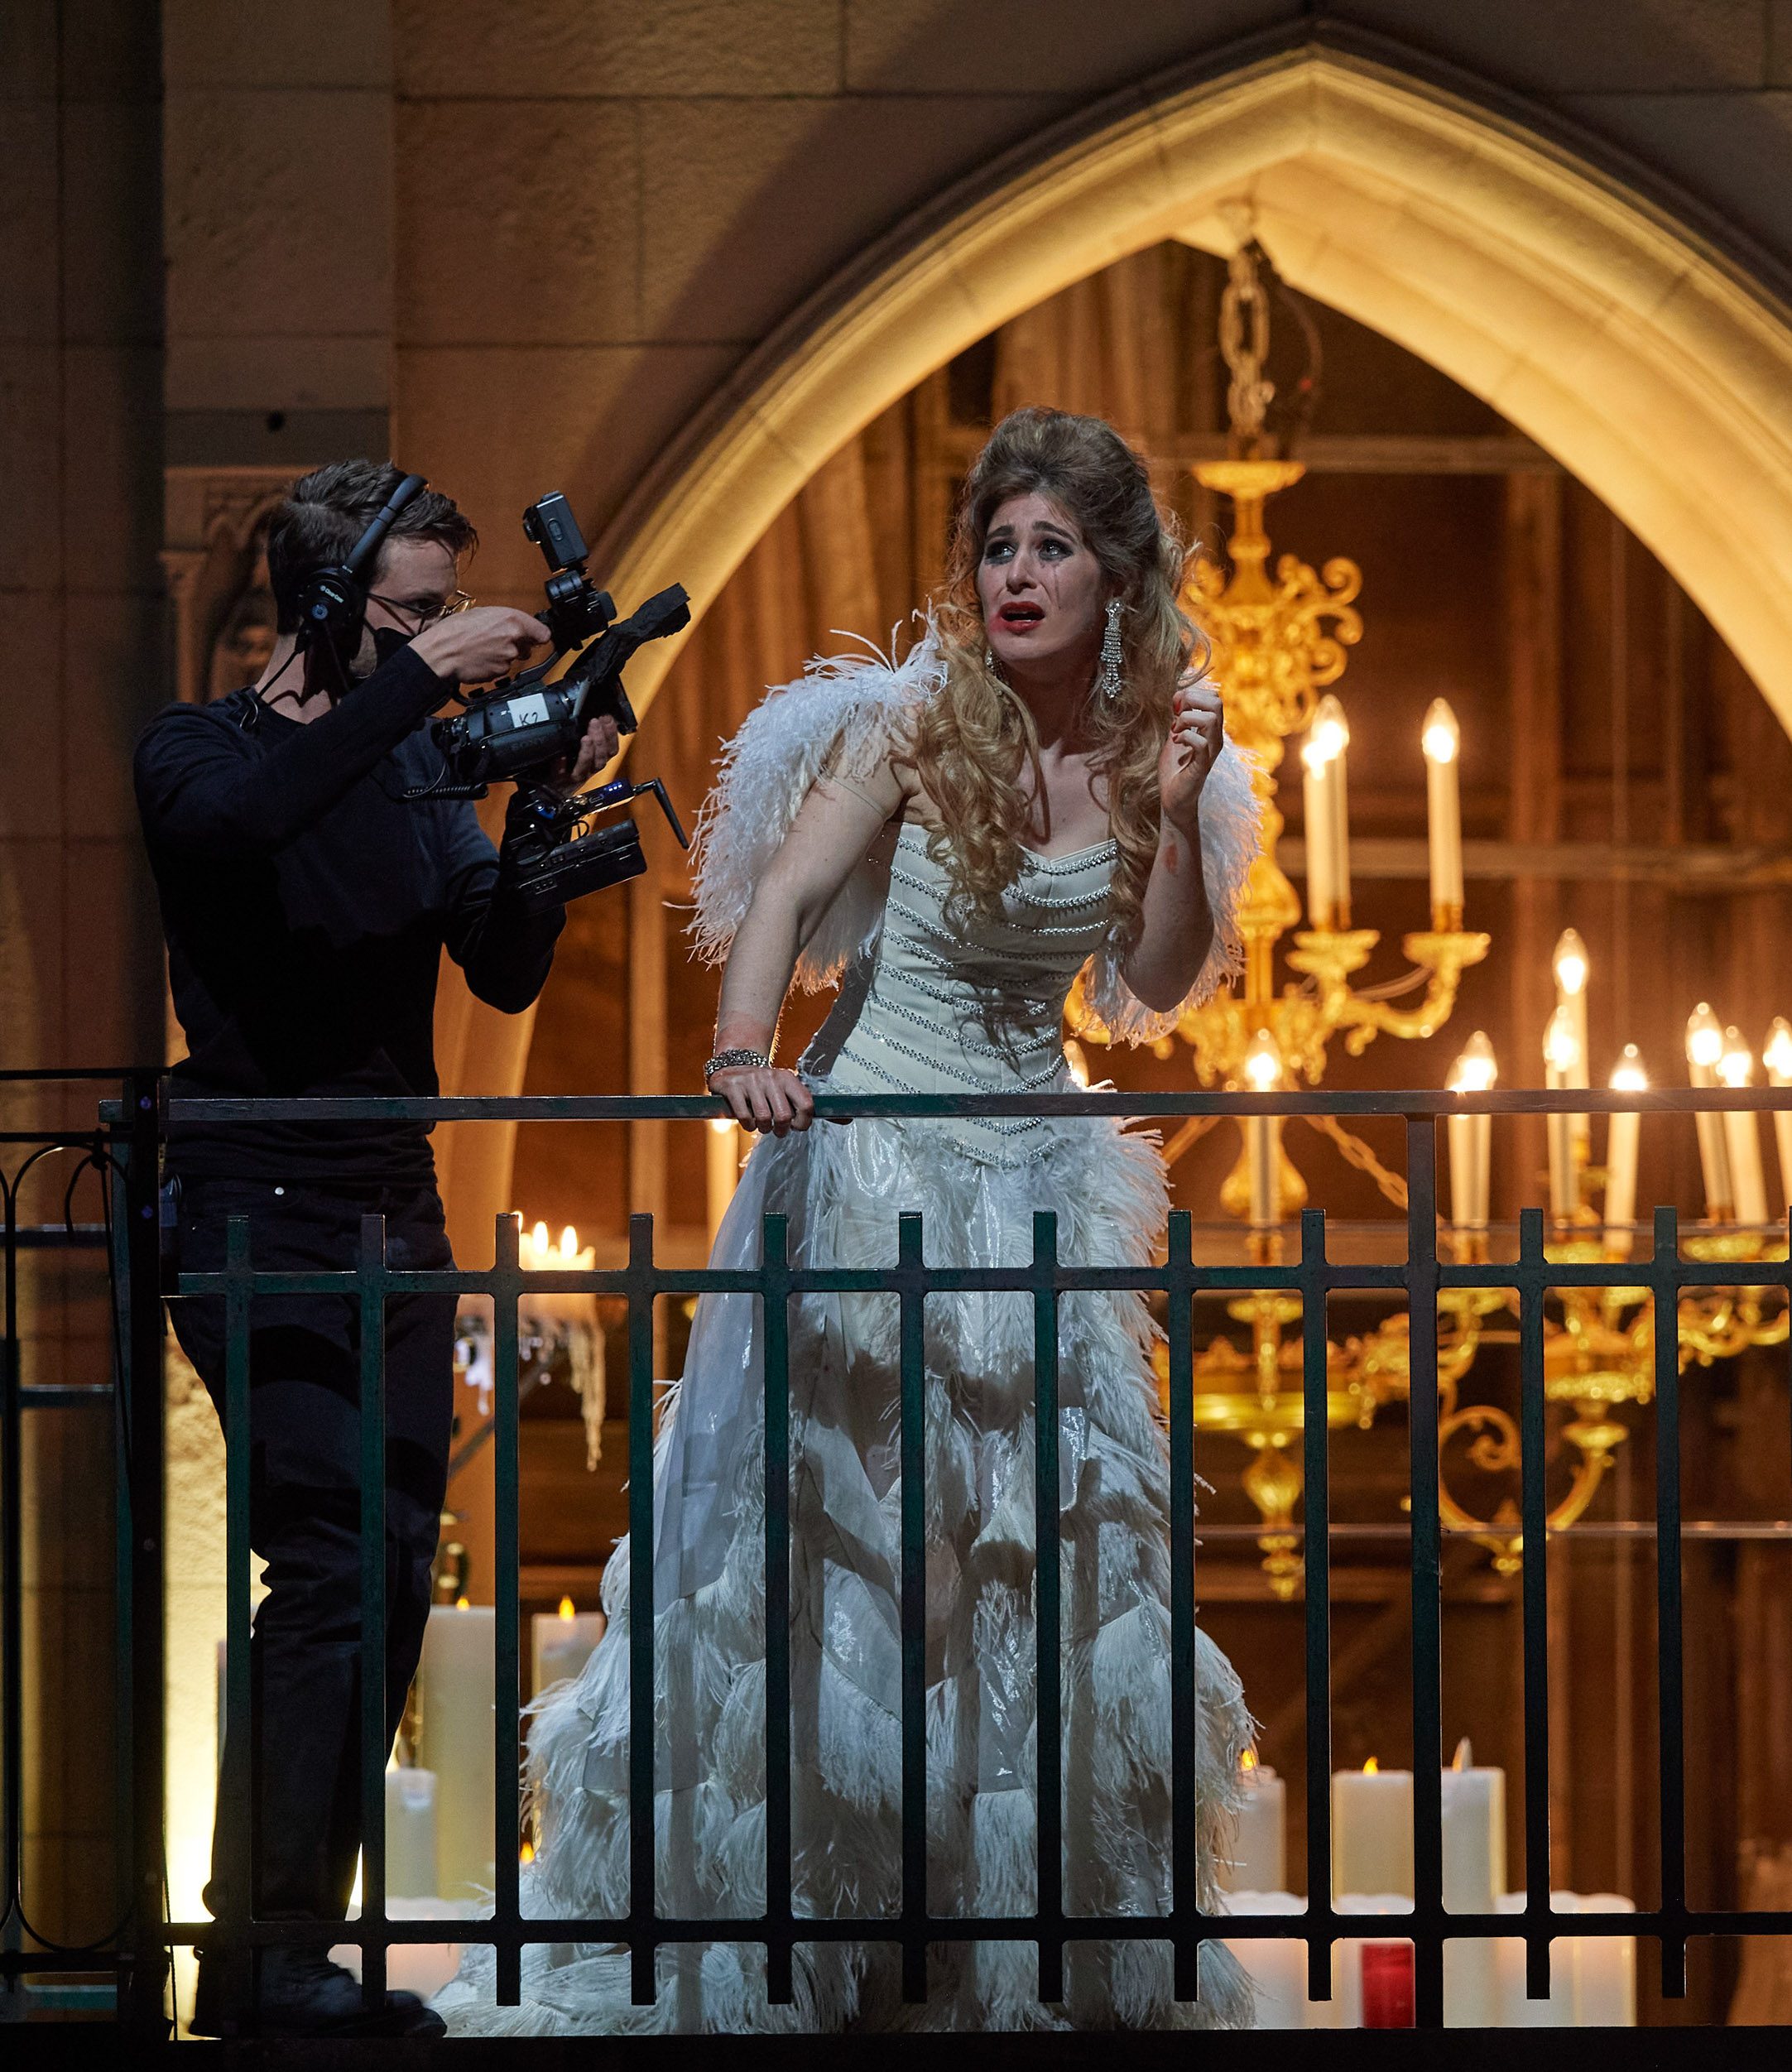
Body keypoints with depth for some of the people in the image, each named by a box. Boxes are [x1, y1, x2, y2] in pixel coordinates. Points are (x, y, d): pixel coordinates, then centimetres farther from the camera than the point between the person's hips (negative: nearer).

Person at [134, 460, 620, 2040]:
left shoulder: (422, 763, 11)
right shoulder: (203, 749, -5)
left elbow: (506, 974, 6)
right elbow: (233, 820, -30)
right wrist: (415, 682, -28)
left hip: (394, 1210, 7)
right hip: (258, 1214, -7)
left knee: (390, 1571, 4)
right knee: (337, 1560, -17)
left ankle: (295, 1938, 10)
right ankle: (263, 1957, -14)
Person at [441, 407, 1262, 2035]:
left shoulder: (1147, 752, 3)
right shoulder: (916, 724, -9)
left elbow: (1161, 982, 2)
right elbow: (787, 890, -18)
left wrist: (1179, 809, -12)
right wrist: (746, 1048, -36)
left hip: (1035, 1169, 4)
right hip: (868, 1153, -4)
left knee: (1052, 1559, 5)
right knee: (824, 1523, -4)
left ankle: (1021, 1938, 16)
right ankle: (739, 1945, 3)